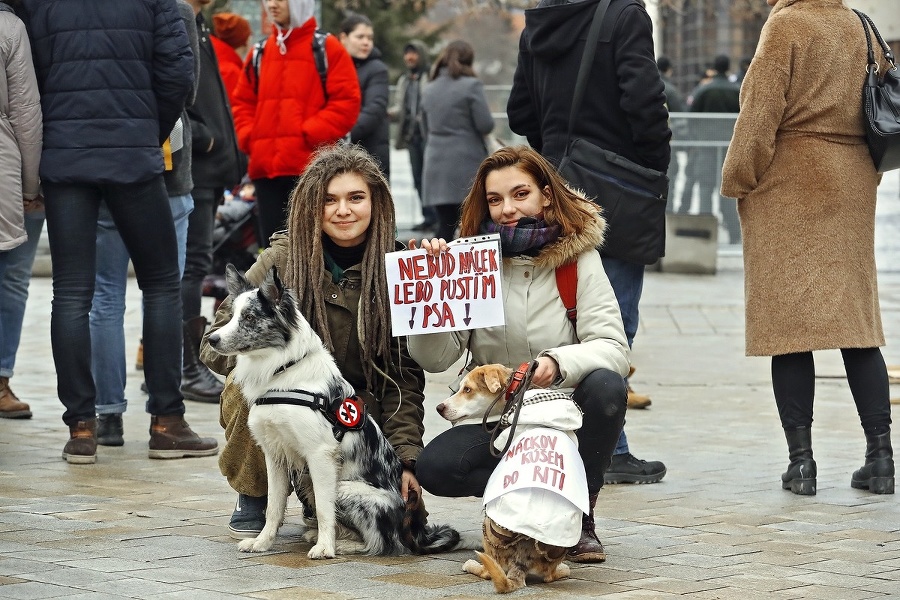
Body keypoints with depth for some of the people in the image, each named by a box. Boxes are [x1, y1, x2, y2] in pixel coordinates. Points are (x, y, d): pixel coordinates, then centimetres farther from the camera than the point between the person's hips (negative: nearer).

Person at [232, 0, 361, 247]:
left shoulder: (327, 48, 1)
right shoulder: (260, 53, 17)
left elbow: (346, 102, -5)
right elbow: (243, 102, 21)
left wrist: (309, 134, -13)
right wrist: (248, 138, 3)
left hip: (311, 169, -5)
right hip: (265, 167, 5)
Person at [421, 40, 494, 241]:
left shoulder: (429, 90, 12)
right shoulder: (471, 86, -6)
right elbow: (486, 125, -9)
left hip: (436, 164, 5)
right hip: (467, 165, -5)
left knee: (445, 223, 6)